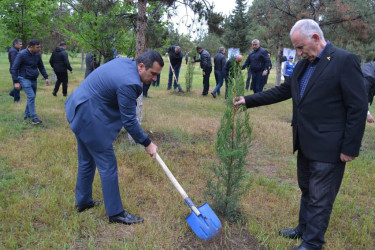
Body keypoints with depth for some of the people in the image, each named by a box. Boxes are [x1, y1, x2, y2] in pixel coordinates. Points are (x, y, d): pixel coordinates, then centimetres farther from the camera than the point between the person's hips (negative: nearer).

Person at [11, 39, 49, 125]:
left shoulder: (38, 55, 3)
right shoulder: (22, 54, -14)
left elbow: (41, 67, 18)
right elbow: (14, 68, -11)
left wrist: (46, 77, 8)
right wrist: (16, 82, -16)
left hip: (34, 79, 6)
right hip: (24, 79, -6)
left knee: (32, 97, 12)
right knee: (31, 96, -17)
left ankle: (27, 114, 29)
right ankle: (34, 118, -15)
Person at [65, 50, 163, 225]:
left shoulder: (125, 62, 2)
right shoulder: (128, 83, -26)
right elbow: (129, 121, -20)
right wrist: (147, 143, -9)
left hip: (78, 109, 10)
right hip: (90, 117, -10)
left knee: (87, 160, 21)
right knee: (107, 165, -1)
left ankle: (82, 201, 37)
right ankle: (115, 213, 11)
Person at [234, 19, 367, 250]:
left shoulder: (345, 60, -15)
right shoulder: (303, 65, 9)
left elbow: (358, 107, -17)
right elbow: (282, 91, 15)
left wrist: (350, 148, -16)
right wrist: (249, 100, 10)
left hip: (328, 147, -8)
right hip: (306, 144, 8)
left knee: (320, 198, 6)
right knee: (307, 191, 22)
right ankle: (304, 229, 40)